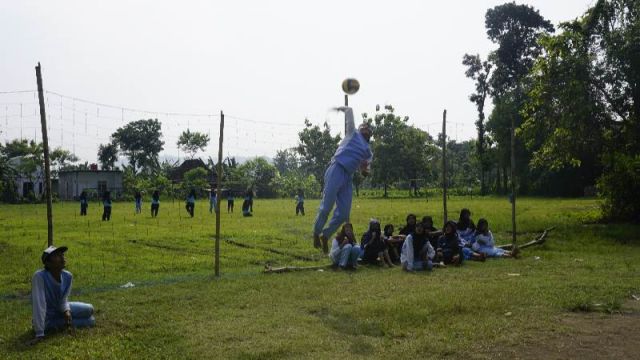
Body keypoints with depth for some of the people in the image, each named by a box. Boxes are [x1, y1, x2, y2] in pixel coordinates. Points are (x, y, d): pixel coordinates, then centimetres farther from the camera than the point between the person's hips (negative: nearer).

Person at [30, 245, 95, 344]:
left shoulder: (68, 276, -13)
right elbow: (38, 305, -37)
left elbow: (63, 300, -3)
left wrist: (66, 311, -26)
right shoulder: (39, 277, -32)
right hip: (47, 318, -6)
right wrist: (40, 334, -39)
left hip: (59, 309, 6)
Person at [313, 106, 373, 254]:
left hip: (348, 177, 6)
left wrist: (365, 169, 0)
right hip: (336, 170, -6)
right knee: (326, 206, -11)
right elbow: (349, 110, 13)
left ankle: (326, 235, 18)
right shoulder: (353, 133, 16)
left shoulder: (369, 152, 27)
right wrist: (341, 109, 32)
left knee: (343, 214, 0)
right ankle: (316, 233, 10)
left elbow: (365, 172, 22)